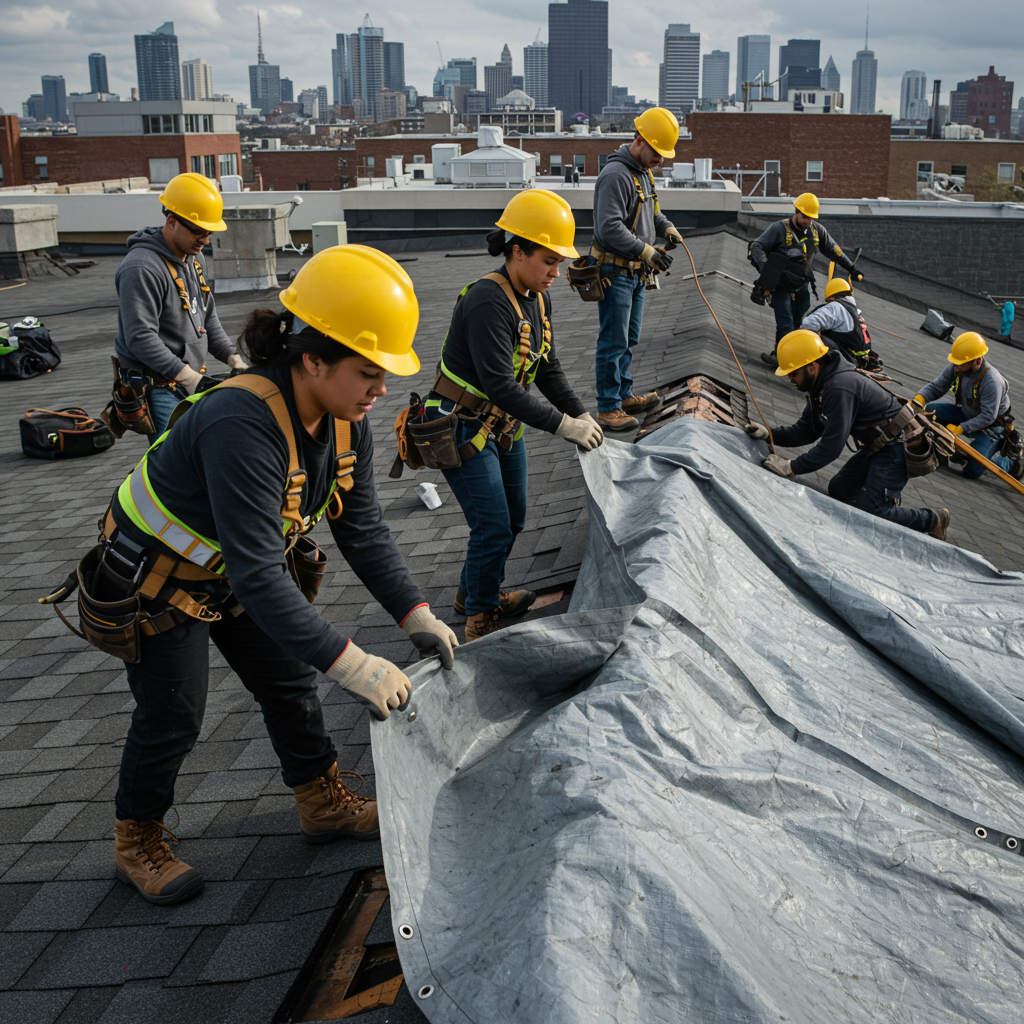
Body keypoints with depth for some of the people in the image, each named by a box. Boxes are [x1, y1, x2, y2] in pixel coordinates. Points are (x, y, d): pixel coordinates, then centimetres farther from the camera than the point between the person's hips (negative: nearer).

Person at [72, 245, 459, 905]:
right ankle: (138, 841, 28)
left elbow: (364, 531, -11)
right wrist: (351, 664, -47)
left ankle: (325, 803, 34)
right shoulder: (243, 426, -42)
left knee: (290, 683, 14)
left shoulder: (346, 419, -16)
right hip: (157, 579, -7)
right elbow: (258, 576, -45)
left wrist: (416, 615, -20)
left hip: (235, 574, 7)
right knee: (172, 717, 4)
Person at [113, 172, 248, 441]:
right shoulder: (142, 268, -19)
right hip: (159, 390, -9)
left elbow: (208, 318, 21)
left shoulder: (195, 260, 13)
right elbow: (141, 339, -25)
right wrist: (189, 378, -27)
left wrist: (232, 357, 6)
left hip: (191, 381, 9)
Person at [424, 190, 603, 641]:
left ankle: (474, 591, 40)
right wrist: (563, 425, -31)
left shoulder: (537, 299, 1)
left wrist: (582, 414, -5)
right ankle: (479, 620, 13)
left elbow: (547, 369, 7)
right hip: (462, 428, -9)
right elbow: (501, 385, -33)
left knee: (513, 518, 18)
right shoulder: (487, 302, -28)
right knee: (493, 527, -6)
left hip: (504, 425, 9)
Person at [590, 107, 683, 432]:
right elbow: (610, 229, -27)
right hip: (615, 272, -10)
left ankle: (624, 395, 29)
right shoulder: (616, 174, -19)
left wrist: (667, 227, 7)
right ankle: (607, 408, 0)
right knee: (614, 342, -6)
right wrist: (647, 252, -28)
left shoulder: (644, 173, 12)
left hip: (636, 272, 10)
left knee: (629, 339, 17)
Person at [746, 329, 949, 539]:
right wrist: (769, 434, -6)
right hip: (876, 447, 10)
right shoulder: (821, 386, 4)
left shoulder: (840, 388, -28)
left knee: (870, 513, -13)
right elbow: (806, 431, 7)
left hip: (897, 449, -10)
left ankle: (934, 520, 4)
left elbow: (832, 445, -29)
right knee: (838, 489, 12)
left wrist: (792, 467, -26)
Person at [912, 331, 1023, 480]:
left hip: (990, 425, -6)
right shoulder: (956, 368, -16)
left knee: (973, 471, -15)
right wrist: (920, 398, -28)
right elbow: (936, 386, -7)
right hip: (966, 414, 6)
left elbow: (988, 417, -31)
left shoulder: (992, 382, -34)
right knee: (930, 410, -15)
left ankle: (1011, 463, 12)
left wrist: (960, 428, -35)